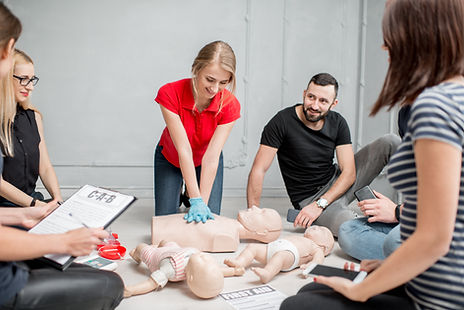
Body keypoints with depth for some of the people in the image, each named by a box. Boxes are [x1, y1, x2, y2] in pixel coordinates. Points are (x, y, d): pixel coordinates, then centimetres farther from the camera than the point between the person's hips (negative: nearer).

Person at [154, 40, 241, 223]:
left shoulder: (229, 105, -29)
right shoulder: (170, 94, -34)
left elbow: (211, 157, -30)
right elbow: (183, 150, -36)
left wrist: (203, 203, -35)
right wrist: (196, 200, -39)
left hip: (205, 164, 1)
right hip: (170, 159, -1)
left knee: (209, 219, -5)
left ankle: (190, 194, 27)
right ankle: (185, 196, 29)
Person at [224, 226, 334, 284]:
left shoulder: (316, 247, 20)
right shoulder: (299, 239, 43)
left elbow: (319, 257, 0)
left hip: (289, 251, -8)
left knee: (280, 256, -40)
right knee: (252, 246, -7)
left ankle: (267, 273, -64)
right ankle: (239, 262, -29)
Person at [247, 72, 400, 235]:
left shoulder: (337, 123, -3)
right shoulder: (283, 121, -16)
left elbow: (349, 172, -8)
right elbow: (258, 170, -18)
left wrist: (320, 204, -22)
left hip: (338, 184, 5)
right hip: (309, 197, -5)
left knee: (390, 141, -8)